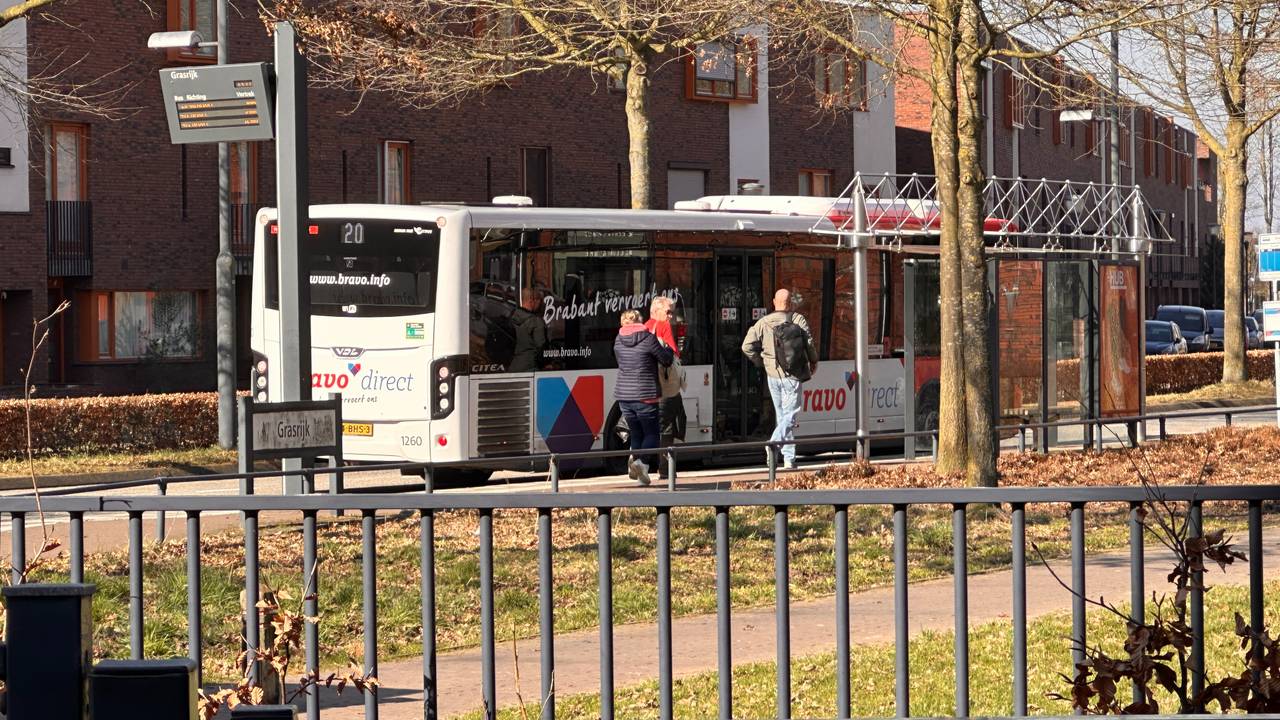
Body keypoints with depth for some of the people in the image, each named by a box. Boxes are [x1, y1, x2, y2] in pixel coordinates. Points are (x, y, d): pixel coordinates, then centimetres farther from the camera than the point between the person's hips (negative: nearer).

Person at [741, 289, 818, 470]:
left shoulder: (763, 323, -1)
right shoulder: (798, 320, -6)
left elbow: (747, 346, -5)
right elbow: (809, 344, -7)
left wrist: (760, 361, 10)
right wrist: (813, 361, 13)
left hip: (773, 375, 3)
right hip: (792, 376, -3)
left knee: (782, 415, 13)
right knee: (790, 415, -1)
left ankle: (789, 457, 13)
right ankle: (774, 443, -26)